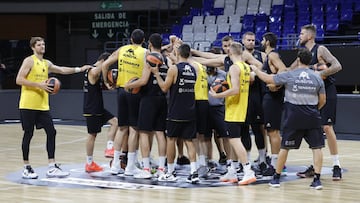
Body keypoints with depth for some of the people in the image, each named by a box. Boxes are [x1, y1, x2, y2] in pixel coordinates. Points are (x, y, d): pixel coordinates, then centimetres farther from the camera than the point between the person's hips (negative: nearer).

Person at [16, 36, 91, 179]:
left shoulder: (47, 64, 15)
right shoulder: (29, 61, -6)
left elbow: (62, 70, 25)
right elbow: (19, 80, -13)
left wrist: (79, 69, 15)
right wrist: (39, 85, -18)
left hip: (43, 106, 7)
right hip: (28, 105, -7)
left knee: (51, 132, 0)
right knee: (28, 134, -2)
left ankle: (52, 168, 2)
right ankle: (26, 168, 7)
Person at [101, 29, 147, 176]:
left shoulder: (122, 50, 8)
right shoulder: (145, 53, -3)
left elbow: (105, 65, 6)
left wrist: (106, 82, 15)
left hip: (122, 89, 4)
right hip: (136, 92, -4)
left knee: (122, 128, 12)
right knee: (133, 129, 1)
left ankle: (115, 165, 12)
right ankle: (130, 167, 2)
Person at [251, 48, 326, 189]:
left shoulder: (289, 75, -4)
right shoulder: (317, 78, 3)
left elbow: (267, 79, 3)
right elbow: (322, 100, 7)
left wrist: (255, 69, 20)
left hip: (293, 116, -1)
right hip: (312, 117, 1)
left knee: (285, 147, 9)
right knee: (316, 147, 4)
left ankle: (276, 178, 17)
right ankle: (317, 179, -4)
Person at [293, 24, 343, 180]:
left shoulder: (320, 50, -12)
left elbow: (337, 66, -22)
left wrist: (320, 74, -28)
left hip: (327, 94, -8)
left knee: (327, 127, -12)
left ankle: (336, 166, -6)